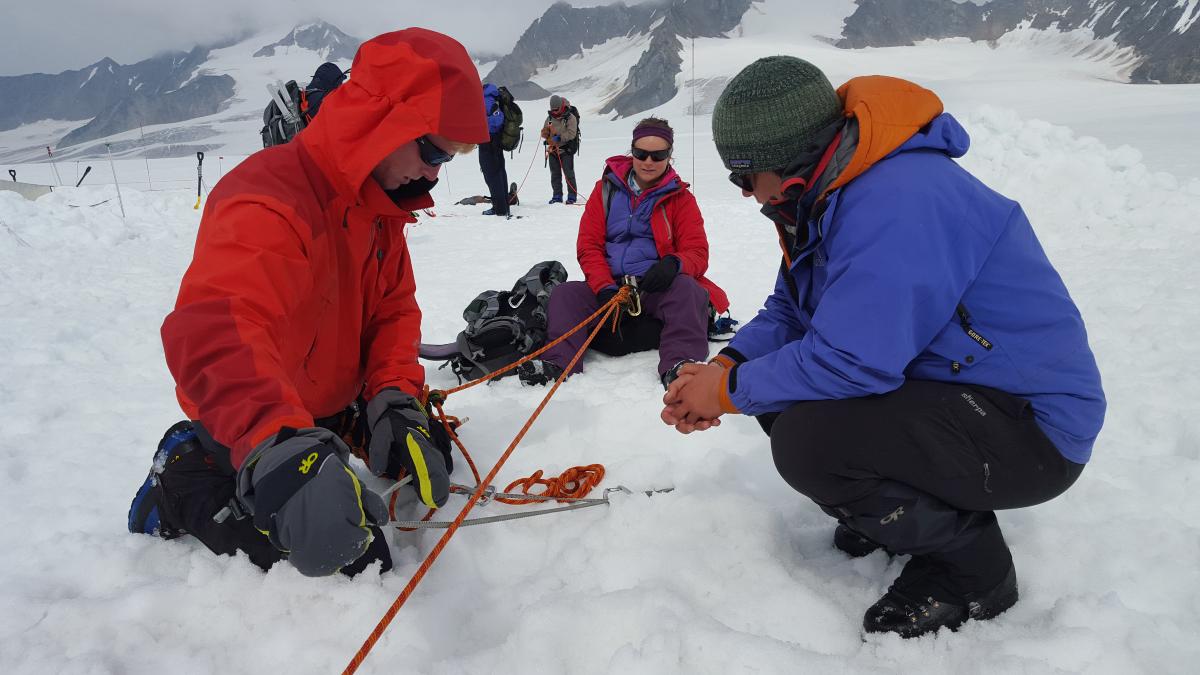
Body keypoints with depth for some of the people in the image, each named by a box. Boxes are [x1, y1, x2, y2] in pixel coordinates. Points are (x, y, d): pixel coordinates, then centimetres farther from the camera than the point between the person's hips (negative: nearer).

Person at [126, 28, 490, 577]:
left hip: (336, 412, 9)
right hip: (246, 436, -9)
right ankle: (187, 490, 4)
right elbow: (211, 332, -48)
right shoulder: (269, 202, -32)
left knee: (428, 459, 18)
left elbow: (393, 309, 1)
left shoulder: (379, 205, -1)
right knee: (351, 559, -15)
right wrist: (281, 451, -64)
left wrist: (394, 398, -17)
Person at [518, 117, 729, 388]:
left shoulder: (680, 198, 5)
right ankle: (558, 362, -38)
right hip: (610, 286, 2)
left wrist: (674, 264, -28)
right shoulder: (607, 188, 8)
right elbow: (589, 245, 2)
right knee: (565, 293, -23)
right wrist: (605, 290, -16)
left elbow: (697, 252, -1)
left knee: (687, 289, -34)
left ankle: (680, 365, -48)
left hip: (659, 287, -2)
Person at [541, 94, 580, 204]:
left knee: (569, 173, -3)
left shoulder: (570, 117, -7)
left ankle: (572, 196, 3)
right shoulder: (550, 117, 11)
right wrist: (545, 132, -10)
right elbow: (544, 133, 14)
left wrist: (559, 137, -25)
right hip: (553, 149, 5)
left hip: (566, 149, -5)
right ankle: (557, 196, 16)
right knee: (555, 174, 8)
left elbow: (571, 133, -15)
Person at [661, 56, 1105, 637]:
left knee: (805, 442, -29)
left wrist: (730, 391, -18)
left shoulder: (896, 202, -27)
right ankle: (905, 506, 16)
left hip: (1030, 426, -10)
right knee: (776, 389, 2)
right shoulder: (832, 192, 5)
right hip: (944, 384, 10)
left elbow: (849, 363, -32)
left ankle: (972, 566, -3)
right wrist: (726, 366, -10)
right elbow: (789, 310, 9)